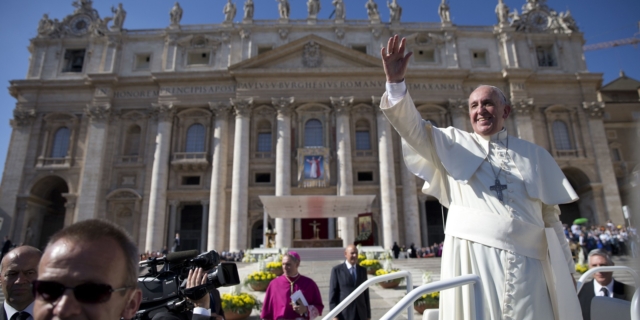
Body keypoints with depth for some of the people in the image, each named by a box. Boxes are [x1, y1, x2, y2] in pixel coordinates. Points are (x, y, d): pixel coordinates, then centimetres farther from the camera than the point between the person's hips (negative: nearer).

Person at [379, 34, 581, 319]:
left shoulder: (534, 155, 14)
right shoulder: (454, 144, 10)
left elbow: (550, 216, 13)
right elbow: (412, 126, -5)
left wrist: (565, 269, 10)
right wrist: (396, 82, -20)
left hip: (527, 263, 2)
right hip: (472, 258, -1)